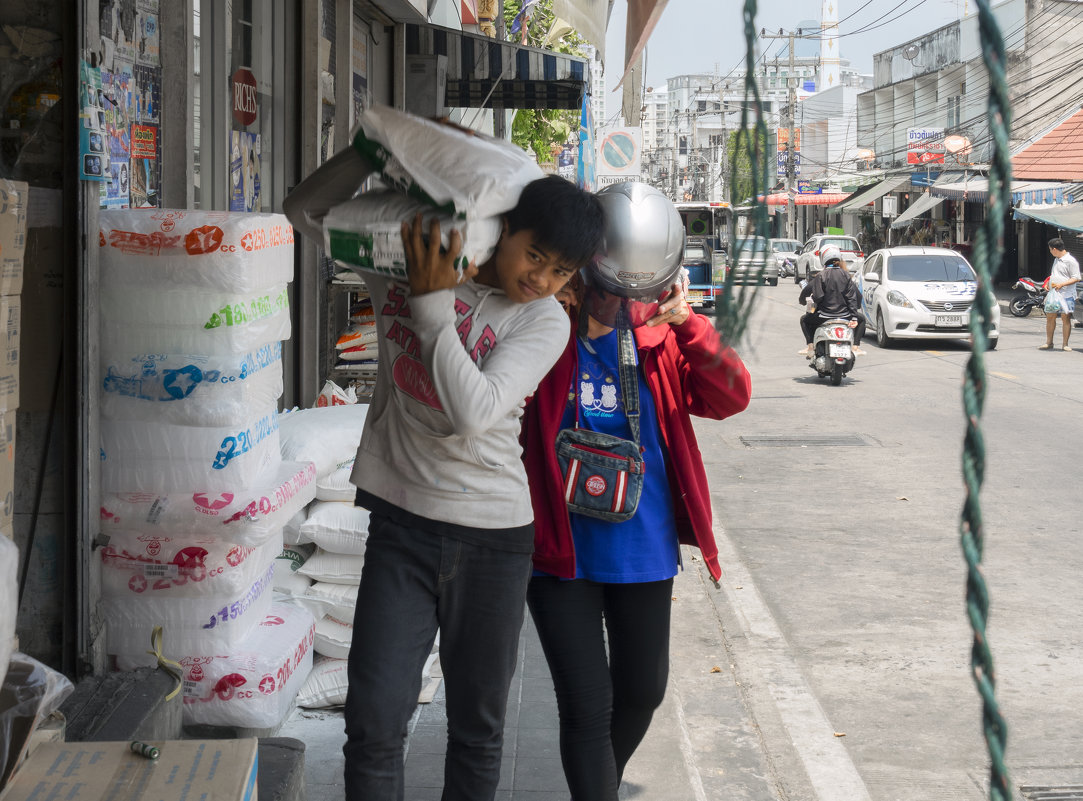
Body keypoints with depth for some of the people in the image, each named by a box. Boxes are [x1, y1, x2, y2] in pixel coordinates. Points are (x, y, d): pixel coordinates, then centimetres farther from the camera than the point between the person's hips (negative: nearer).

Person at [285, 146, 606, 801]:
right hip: (401, 523, 1)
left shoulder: (545, 321, -4)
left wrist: (433, 301, -17)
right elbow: (309, 211, 6)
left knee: (478, 728, 9)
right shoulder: (404, 266, 2)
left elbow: (474, 410, -19)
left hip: (492, 536, 0)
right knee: (374, 721, -5)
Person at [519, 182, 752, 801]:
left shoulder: (659, 333, 1)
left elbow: (730, 397, -6)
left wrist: (687, 322, -20)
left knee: (643, 692, 20)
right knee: (587, 706, -4)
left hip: (644, 548, 5)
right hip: (560, 551, -5)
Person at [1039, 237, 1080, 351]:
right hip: (1053, 294, 8)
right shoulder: (1056, 259, 17)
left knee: (1066, 319, -3)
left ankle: (1065, 344, 2)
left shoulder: (1070, 261, -10)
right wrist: (1048, 283, 12)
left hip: (1066, 295, -8)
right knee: (1050, 318, 7)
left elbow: (1076, 278, -13)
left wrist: (1061, 284, -21)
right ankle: (1049, 343, 15)